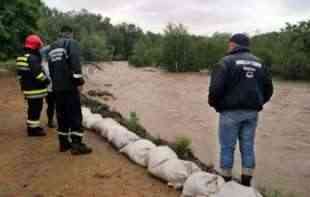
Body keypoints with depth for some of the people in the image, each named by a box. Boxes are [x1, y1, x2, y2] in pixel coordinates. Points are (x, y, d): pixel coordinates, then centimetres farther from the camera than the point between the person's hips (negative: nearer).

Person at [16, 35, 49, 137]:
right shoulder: (33, 58, -18)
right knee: (36, 109, -2)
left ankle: (32, 126, 30)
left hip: (27, 89, 10)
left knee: (32, 108, 19)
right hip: (36, 90, -10)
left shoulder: (21, 58, 13)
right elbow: (37, 73, -24)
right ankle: (34, 129, 3)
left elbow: (20, 74, 18)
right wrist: (46, 80, -9)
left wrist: (24, 85, 24)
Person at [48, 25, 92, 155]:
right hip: (69, 85, -8)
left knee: (61, 115, 12)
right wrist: (79, 81, -17)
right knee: (75, 115, -5)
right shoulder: (71, 43, -5)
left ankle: (64, 143, 17)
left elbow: (50, 68, 22)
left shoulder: (52, 47, 20)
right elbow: (75, 63, -18)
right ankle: (77, 145, -5)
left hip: (57, 87, 8)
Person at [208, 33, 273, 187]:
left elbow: (216, 87, -17)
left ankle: (226, 181, 15)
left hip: (231, 111, -5)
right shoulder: (259, 63, 12)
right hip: (252, 112, 6)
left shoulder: (227, 61, -8)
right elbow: (268, 88, 14)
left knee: (227, 147, 5)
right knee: (248, 147, 12)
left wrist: (214, 103, 0)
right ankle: (246, 183, 20)